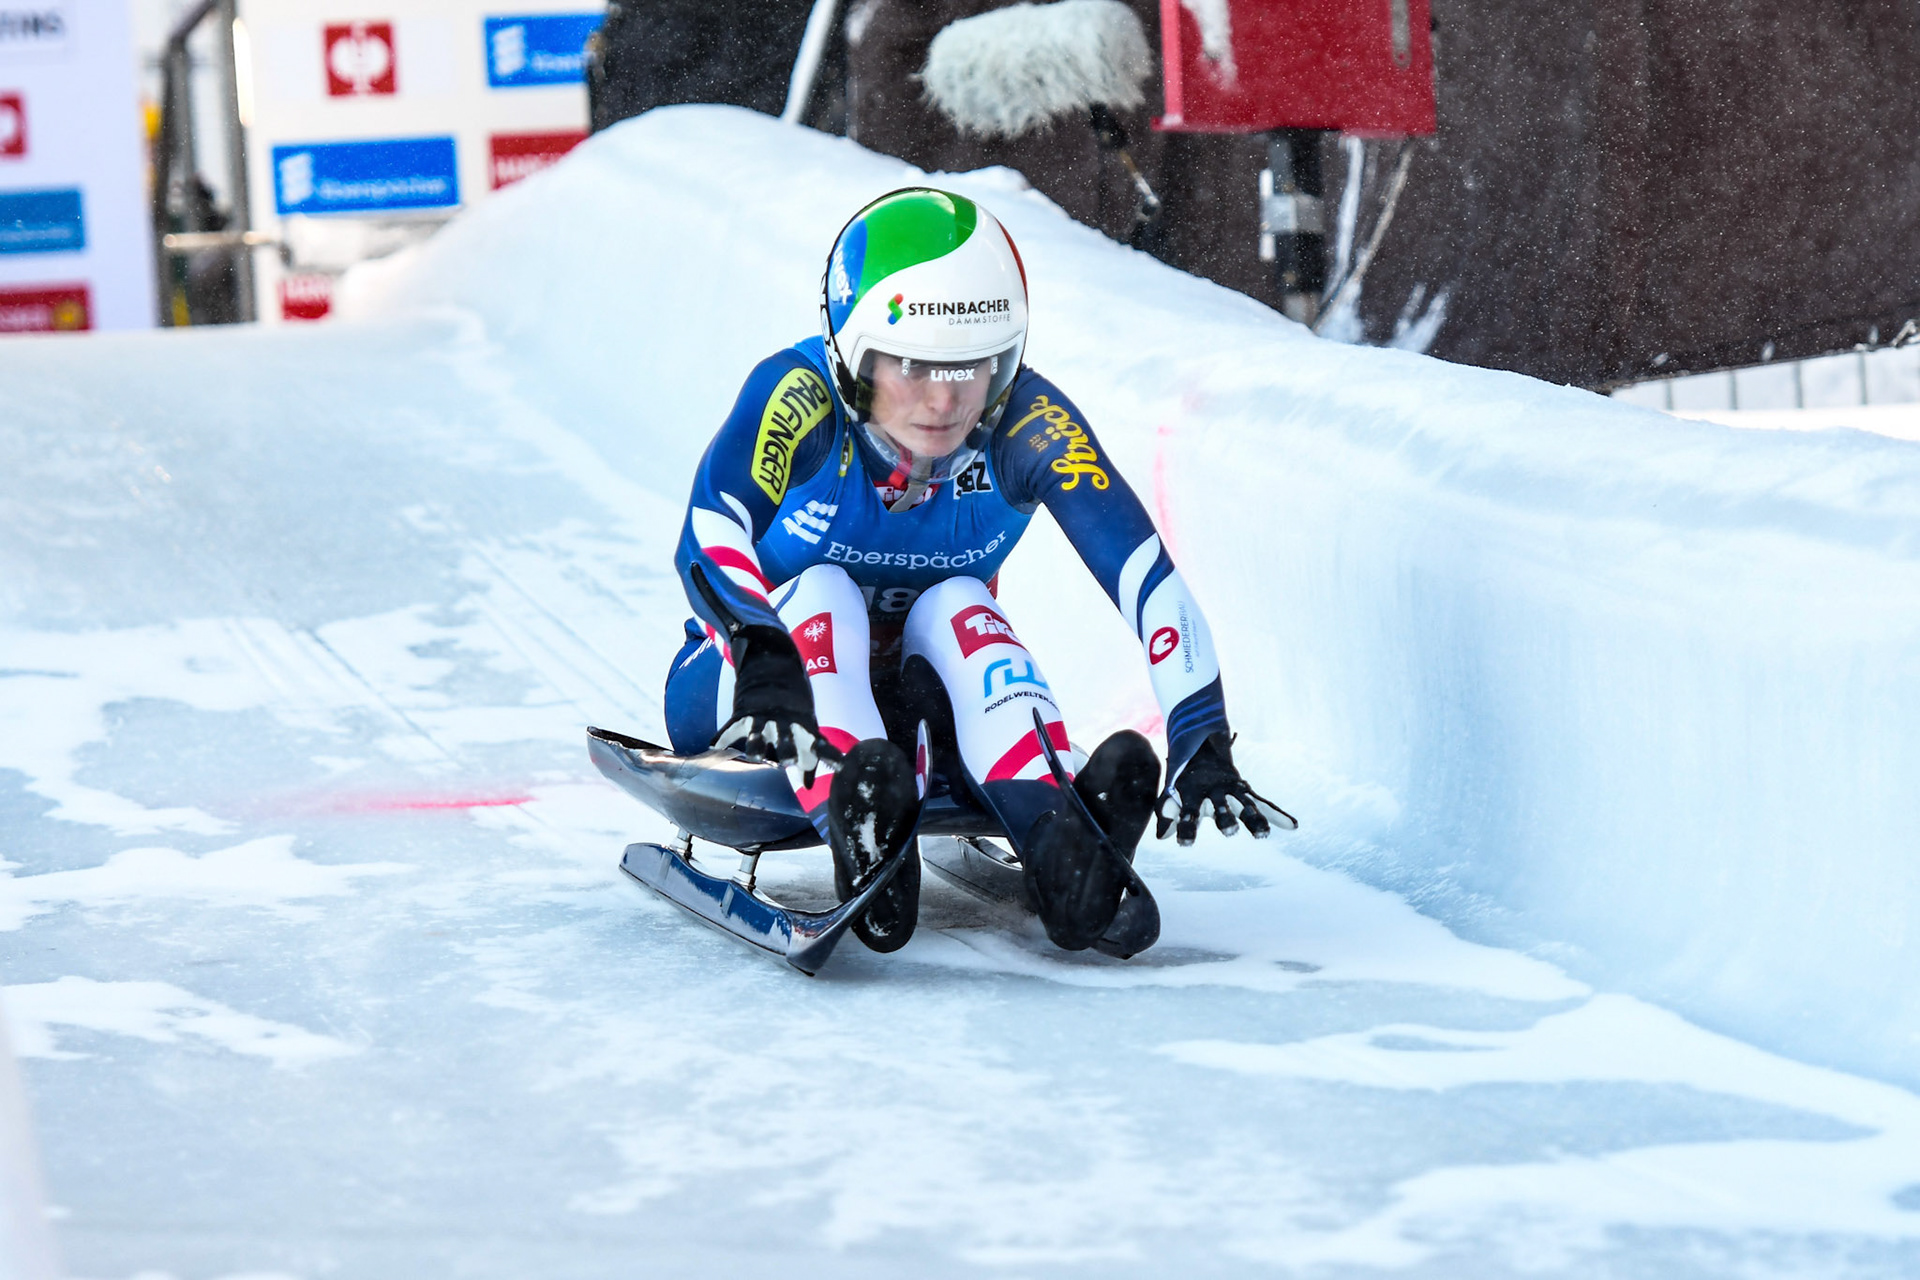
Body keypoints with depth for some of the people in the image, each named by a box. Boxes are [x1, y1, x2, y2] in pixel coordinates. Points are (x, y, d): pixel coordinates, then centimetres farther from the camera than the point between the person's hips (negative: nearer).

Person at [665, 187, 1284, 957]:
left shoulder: (1028, 425, -18)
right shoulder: (798, 396, -24)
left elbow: (1145, 576, -26)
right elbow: (707, 549, -34)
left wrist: (1202, 741, -39)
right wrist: (768, 654, -53)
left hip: (913, 697, 2)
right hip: (740, 687, -2)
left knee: (955, 606, -27)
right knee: (820, 591, -30)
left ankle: (1059, 848, -50)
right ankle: (855, 834, -56)